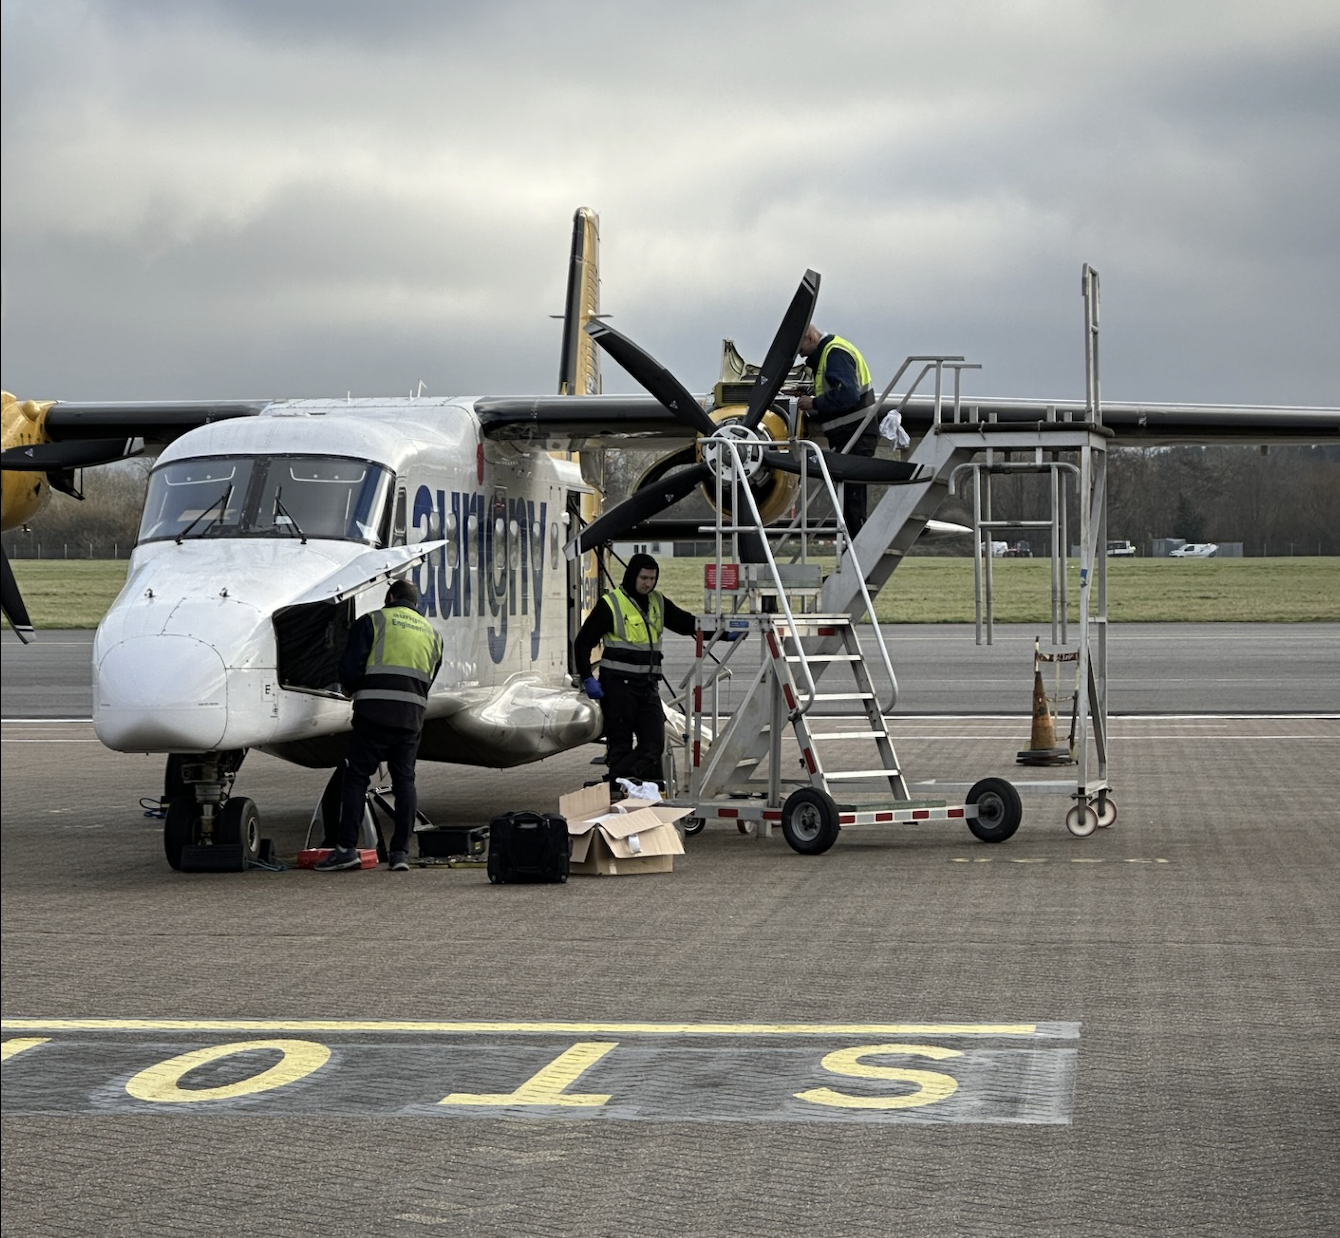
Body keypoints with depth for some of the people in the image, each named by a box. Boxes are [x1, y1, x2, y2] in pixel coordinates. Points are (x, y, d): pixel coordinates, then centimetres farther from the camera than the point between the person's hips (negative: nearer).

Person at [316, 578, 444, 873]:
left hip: (375, 708, -4)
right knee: (404, 779, 8)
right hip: (413, 714, 4)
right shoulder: (432, 632, 21)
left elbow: (350, 668, -3)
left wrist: (351, 689, 16)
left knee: (357, 776, 0)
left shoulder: (372, 621, 4)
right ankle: (401, 851, 3)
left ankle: (347, 847, -6)